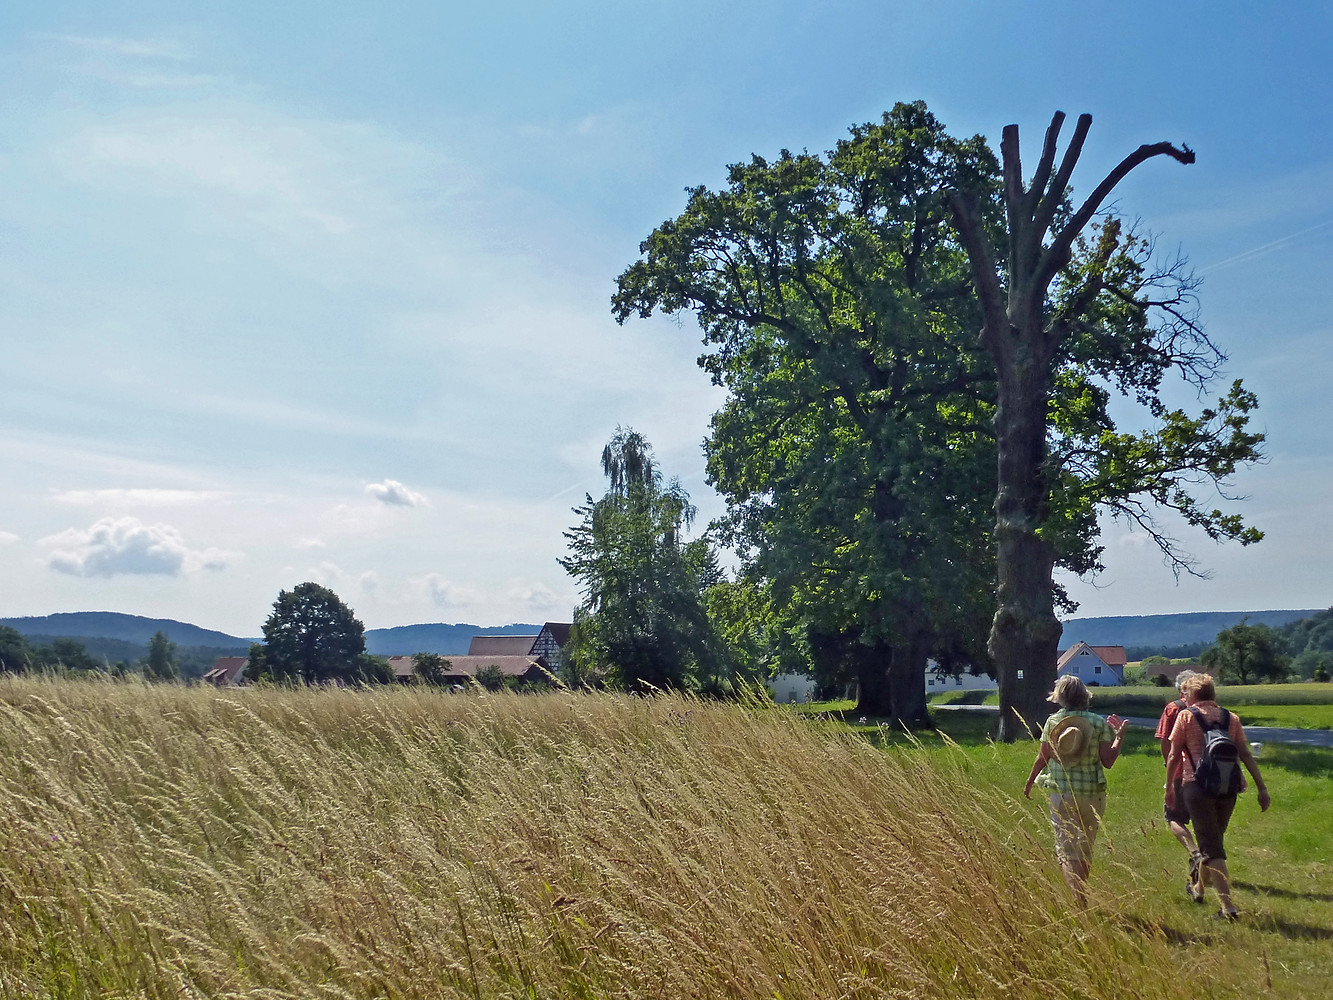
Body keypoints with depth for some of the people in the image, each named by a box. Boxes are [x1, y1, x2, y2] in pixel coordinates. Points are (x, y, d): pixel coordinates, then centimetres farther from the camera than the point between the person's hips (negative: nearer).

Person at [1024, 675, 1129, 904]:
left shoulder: (1052, 722, -3)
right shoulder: (1099, 723, -4)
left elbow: (1042, 758, 0)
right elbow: (1107, 761, -6)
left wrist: (1029, 783, 15)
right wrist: (1119, 736, 7)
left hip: (1061, 793, -1)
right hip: (1091, 794, 1)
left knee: (1065, 848, 2)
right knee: (1085, 848, 17)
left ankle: (1078, 897, -13)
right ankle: (1082, 894, 26)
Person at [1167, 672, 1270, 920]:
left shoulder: (1186, 716, 0)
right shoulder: (1231, 718, 11)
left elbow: (1174, 756, -1)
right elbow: (1246, 755, 5)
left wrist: (1169, 786, 9)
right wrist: (1262, 788, 6)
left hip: (1197, 785, -5)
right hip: (1227, 788, 5)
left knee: (1211, 846, -2)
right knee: (1214, 840, 22)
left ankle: (1227, 904, -11)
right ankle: (1199, 887, 40)